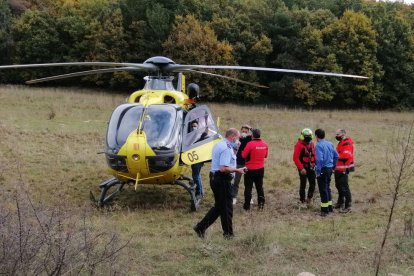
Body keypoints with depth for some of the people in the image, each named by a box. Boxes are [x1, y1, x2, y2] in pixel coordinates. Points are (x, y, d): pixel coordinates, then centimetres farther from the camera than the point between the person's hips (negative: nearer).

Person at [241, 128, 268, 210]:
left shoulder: (250, 144, -19)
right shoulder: (265, 144, -1)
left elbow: (244, 155, -15)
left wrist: (243, 151, 4)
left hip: (250, 169, -5)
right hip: (260, 169, 5)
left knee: (248, 187, 4)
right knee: (259, 187, 16)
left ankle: (247, 205, 7)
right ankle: (261, 204, 16)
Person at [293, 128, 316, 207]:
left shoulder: (311, 144, 8)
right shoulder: (299, 145, -13)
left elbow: (314, 155, 16)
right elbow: (295, 158, -16)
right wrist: (301, 168, -19)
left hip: (311, 167, 6)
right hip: (303, 168, -6)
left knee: (313, 183, 5)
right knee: (303, 184, 2)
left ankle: (309, 198, 24)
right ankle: (303, 201, 11)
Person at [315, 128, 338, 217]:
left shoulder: (319, 146, -15)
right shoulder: (330, 144, 9)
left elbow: (320, 159, -24)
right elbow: (336, 156, 12)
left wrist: (318, 172, -18)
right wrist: (333, 166, 19)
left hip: (323, 169, -8)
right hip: (330, 169, 8)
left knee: (323, 189, -1)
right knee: (327, 188, 20)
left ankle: (325, 210, 2)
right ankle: (329, 207, 27)